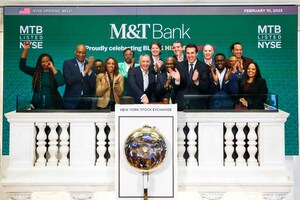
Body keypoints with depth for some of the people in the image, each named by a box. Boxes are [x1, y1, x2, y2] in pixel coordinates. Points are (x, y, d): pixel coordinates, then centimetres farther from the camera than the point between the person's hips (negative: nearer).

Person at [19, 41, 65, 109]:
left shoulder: (55, 72, 0)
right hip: (38, 105, 2)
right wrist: (25, 50, -6)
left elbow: (61, 83, -19)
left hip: (53, 105, -2)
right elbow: (22, 66, 2)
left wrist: (52, 68, -13)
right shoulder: (36, 72, 7)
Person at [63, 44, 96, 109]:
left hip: (86, 101, 2)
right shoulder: (67, 63, 1)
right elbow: (68, 80, -14)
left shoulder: (90, 65, 6)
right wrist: (84, 72, -16)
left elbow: (93, 85, -2)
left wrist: (89, 70, -15)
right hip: (71, 101, -2)